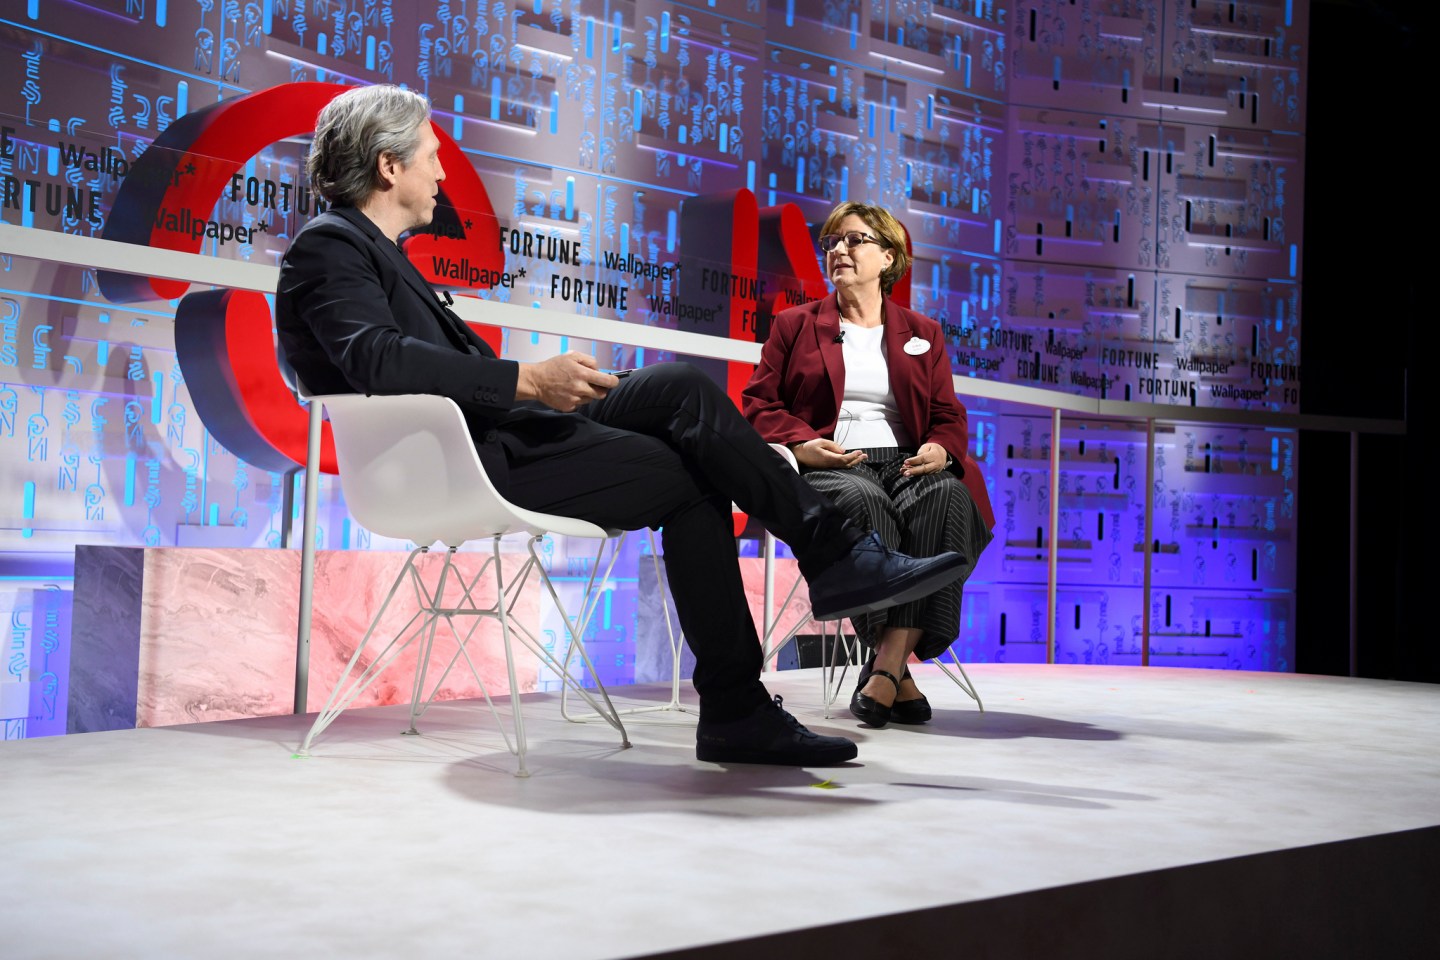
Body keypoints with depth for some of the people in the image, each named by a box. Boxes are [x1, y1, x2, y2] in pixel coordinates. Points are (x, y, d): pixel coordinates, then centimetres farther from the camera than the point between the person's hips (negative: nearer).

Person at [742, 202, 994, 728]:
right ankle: (898, 674, -33)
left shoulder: (923, 333, 25)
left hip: (906, 464, 2)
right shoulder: (794, 325, 20)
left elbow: (949, 417, 19)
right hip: (828, 467, -2)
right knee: (863, 502, -39)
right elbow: (759, 403, 11)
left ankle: (886, 667, -38)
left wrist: (941, 450, -6)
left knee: (948, 498, -35)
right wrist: (801, 445, -10)